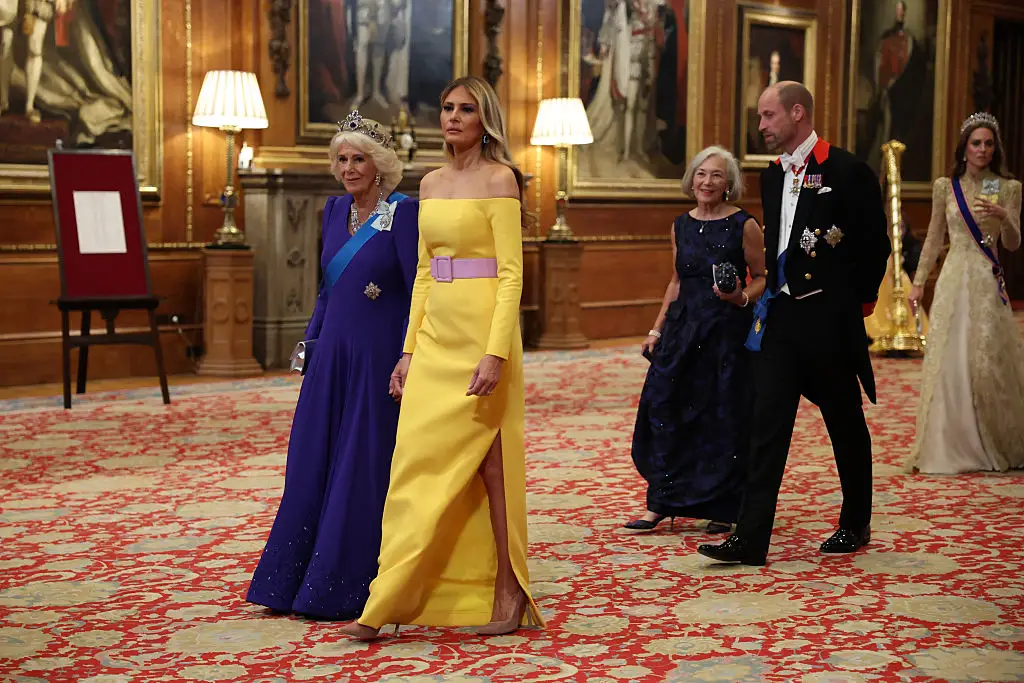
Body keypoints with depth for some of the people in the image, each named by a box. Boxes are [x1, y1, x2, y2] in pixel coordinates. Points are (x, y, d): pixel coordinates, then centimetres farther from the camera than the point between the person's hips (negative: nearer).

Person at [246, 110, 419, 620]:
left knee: (363, 469, 1)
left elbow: (420, 292, -13)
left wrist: (408, 361, -19)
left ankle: (345, 589, 12)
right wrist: (311, 340, 13)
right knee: (311, 467, 9)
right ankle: (291, 582, 19)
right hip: (333, 356, 7)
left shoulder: (402, 213, -9)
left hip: (378, 360, -7)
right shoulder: (335, 210, 11)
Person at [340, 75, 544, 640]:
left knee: (485, 459, -3)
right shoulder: (431, 184, 15)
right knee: (420, 457, 4)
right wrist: (409, 348, 12)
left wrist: (495, 353, -20)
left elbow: (511, 274, -12)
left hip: (481, 330, -6)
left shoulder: (499, 179, -6)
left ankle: (504, 592, 7)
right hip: (434, 331, 7)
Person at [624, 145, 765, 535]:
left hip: (727, 331, -5)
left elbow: (762, 278, 0)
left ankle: (723, 509, 13)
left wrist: (741, 297, -20)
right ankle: (662, 503, 11)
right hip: (683, 328, 5)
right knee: (664, 410, 1)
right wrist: (657, 329, 14)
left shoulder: (744, 226, -5)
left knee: (724, 420, 0)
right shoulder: (681, 226, 10)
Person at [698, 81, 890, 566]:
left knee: (846, 425, 10)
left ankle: (855, 524, 27)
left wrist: (856, 303, -5)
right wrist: (771, 293, 11)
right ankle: (751, 537, -4)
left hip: (829, 319, -6)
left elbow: (875, 244, -8)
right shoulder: (772, 176, 12)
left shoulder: (846, 171, -10)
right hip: (780, 314, 6)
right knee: (767, 424, -2)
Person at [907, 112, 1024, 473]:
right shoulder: (945, 187, 7)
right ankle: (950, 448, 6)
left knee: (988, 362, -2)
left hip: (988, 284, -1)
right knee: (949, 362, -1)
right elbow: (934, 239, 12)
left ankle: (994, 448, 14)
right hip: (953, 282, 1)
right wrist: (918, 282, 7)